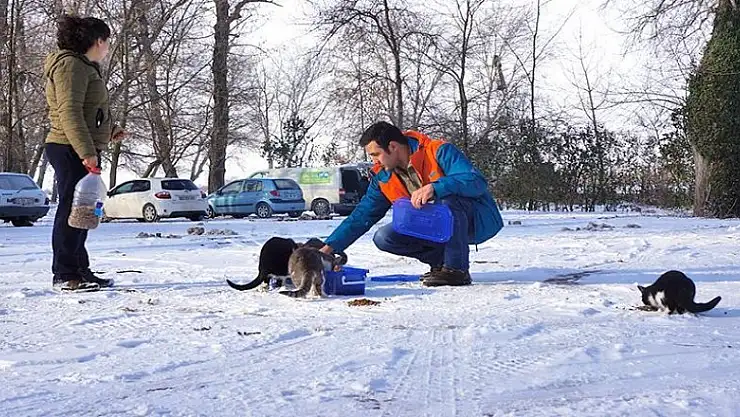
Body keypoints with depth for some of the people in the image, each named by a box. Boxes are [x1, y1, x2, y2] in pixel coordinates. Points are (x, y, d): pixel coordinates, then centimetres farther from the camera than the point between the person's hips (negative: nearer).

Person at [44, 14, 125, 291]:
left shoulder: (85, 67, 21)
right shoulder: (71, 65, -11)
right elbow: (69, 112, -21)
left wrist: (110, 131, 32)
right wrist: (86, 152, -26)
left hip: (82, 151, 11)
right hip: (71, 151, -11)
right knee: (72, 209, -8)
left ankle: (79, 270, 20)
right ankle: (65, 274, -5)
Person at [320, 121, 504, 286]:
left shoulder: (439, 151, -20)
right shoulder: (383, 177, -1)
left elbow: (478, 182, -32)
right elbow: (361, 217, 3)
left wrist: (434, 187, -44)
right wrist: (330, 247, -6)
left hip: (480, 220, -6)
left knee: (448, 197, -38)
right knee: (384, 238, -13)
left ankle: (457, 268, -23)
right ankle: (441, 262, -1)